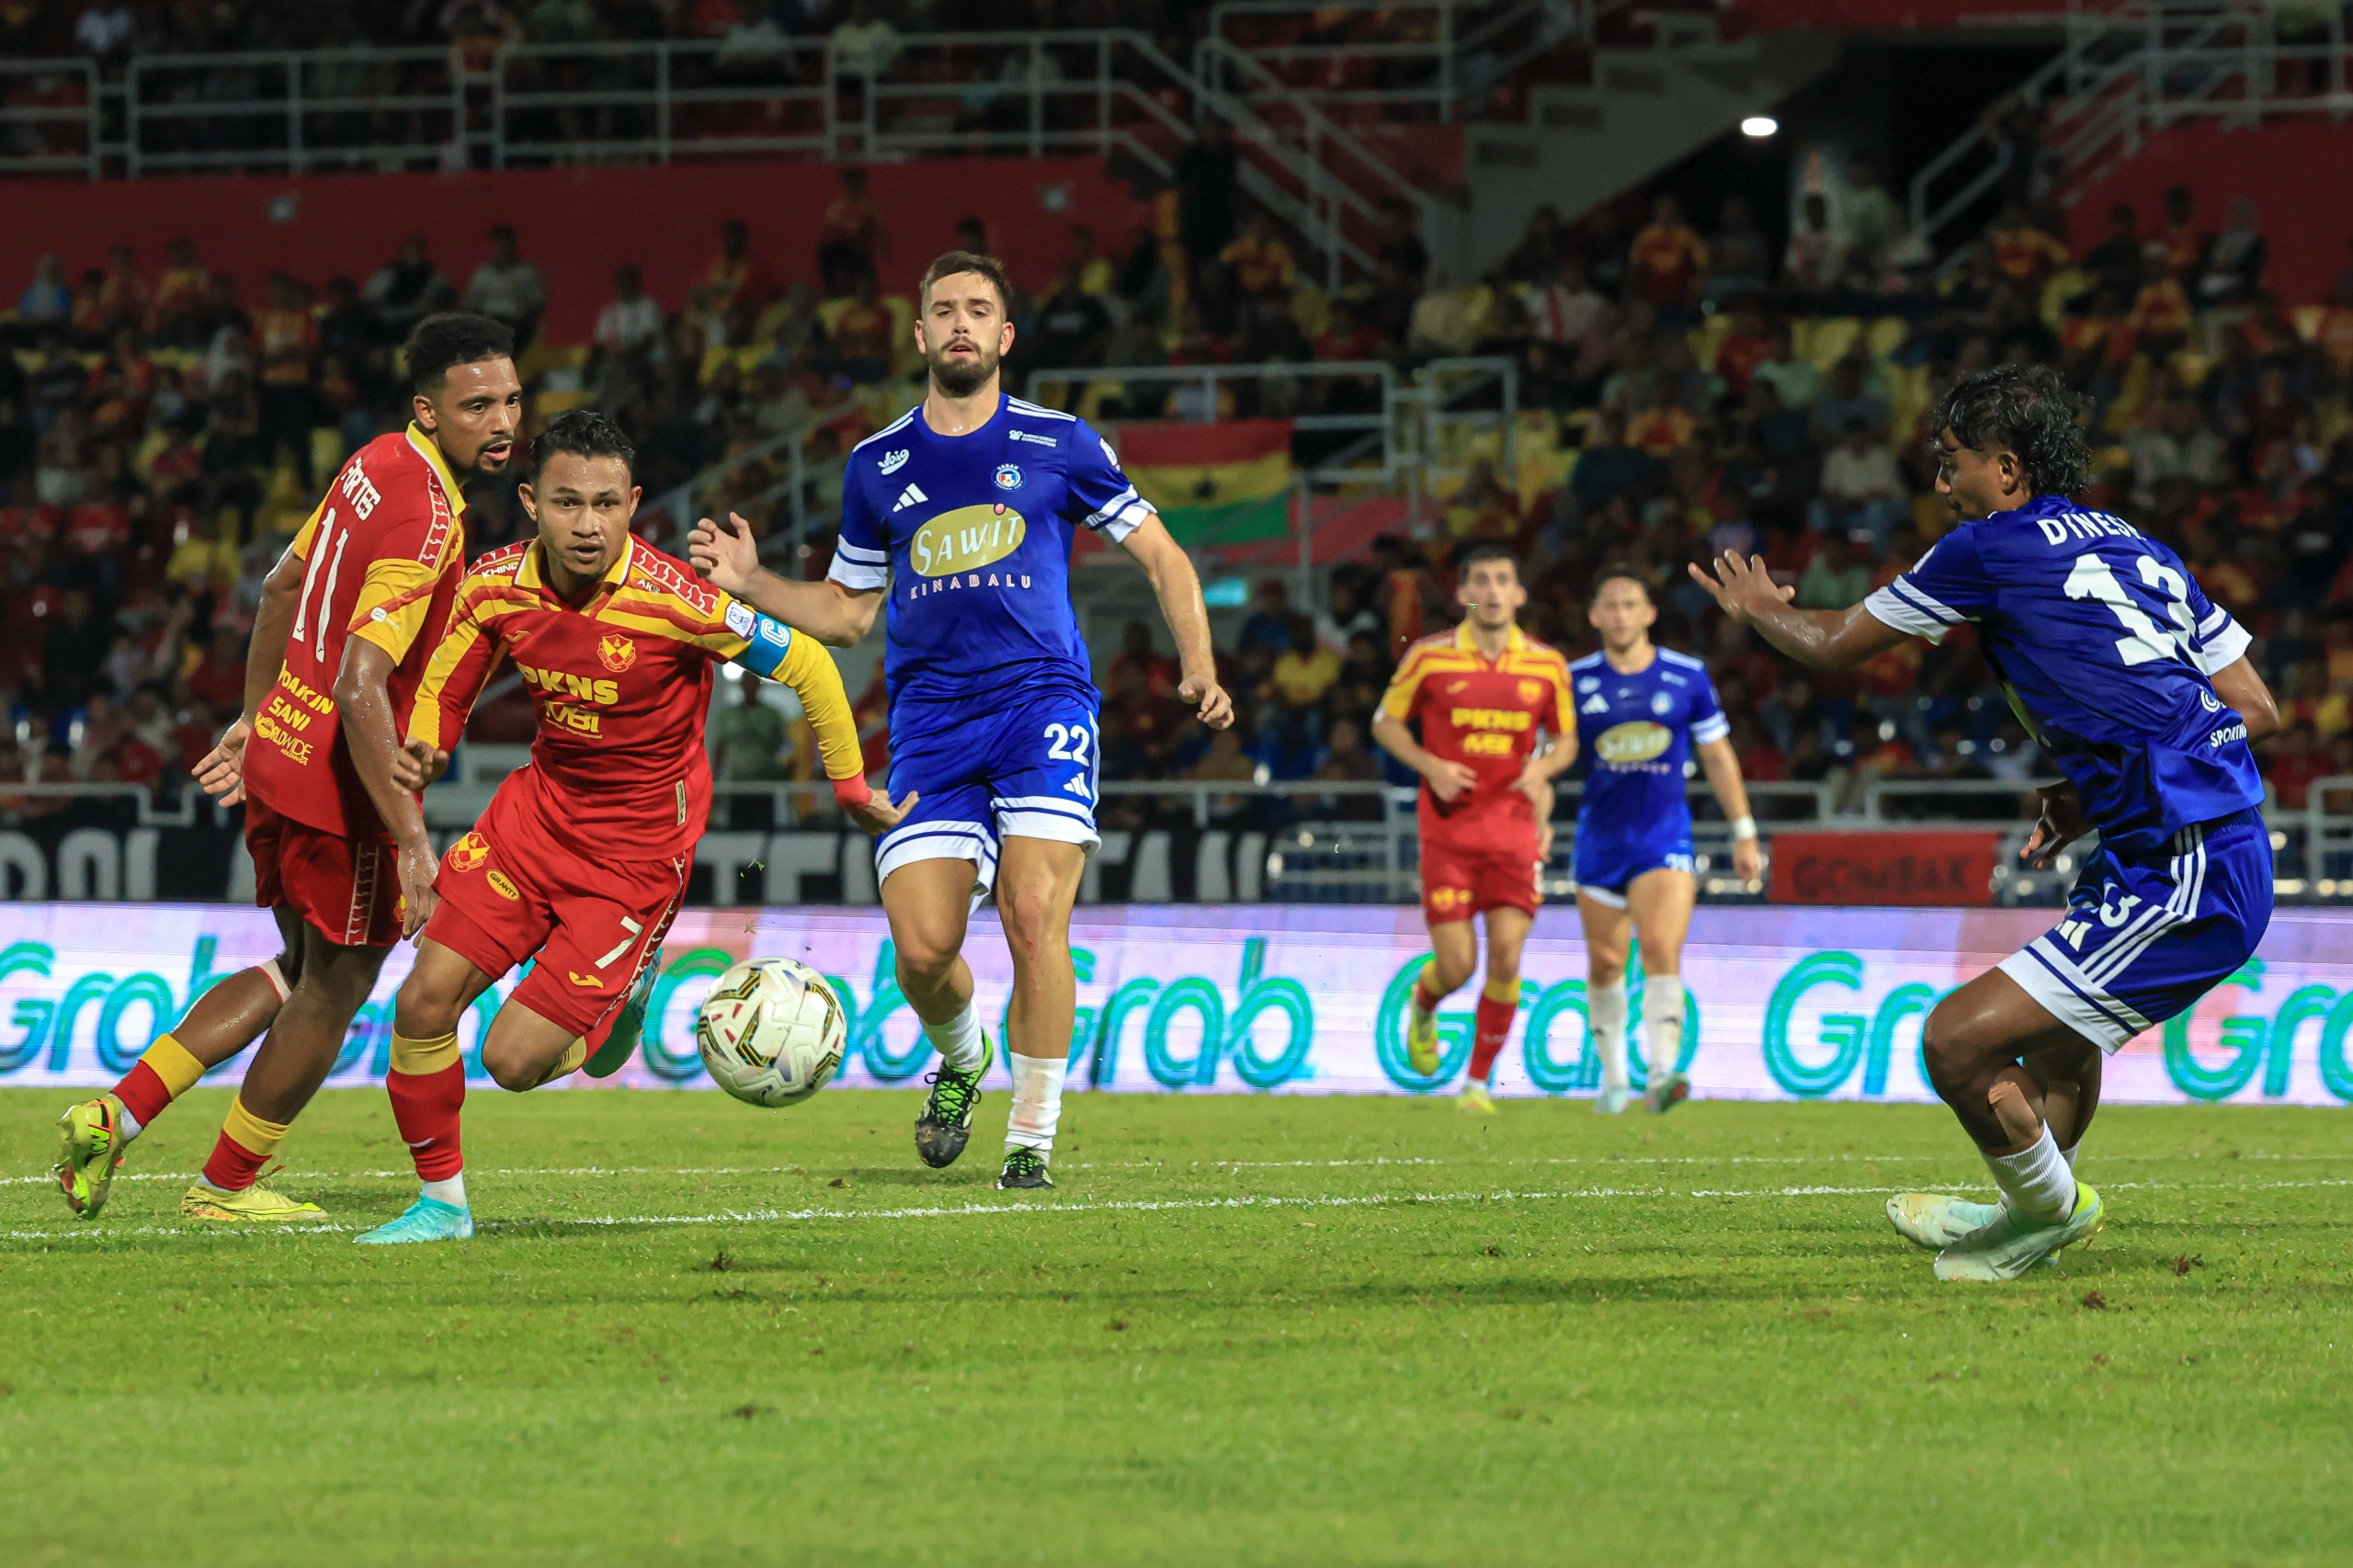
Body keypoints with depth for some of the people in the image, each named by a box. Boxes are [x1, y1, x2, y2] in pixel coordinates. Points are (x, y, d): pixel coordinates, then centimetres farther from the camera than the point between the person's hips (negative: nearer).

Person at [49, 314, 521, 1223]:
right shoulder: (426, 521, -24)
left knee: (305, 971, 22)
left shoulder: (378, 464, 5)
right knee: (335, 990, 10)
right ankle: (226, 1186, 24)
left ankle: (116, 1115, 15)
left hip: (283, 741, 9)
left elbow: (280, 587, 18)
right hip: (339, 776, -9)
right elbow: (360, 687, -31)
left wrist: (255, 718, 29)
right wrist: (411, 838, -32)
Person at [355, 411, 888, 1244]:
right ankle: (442, 1201, 16)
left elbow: (808, 666, -13)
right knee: (423, 1003, -6)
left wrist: (852, 790, -2)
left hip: (638, 847, -5)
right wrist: (422, 756, -16)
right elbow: (442, 690, 7)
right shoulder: (496, 587, -10)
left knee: (514, 1060, -9)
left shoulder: (671, 600, -25)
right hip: (540, 803, 5)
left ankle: (622, 1000, 24)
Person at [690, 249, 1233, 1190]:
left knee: (1034, 916, -19)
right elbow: (847, 613, 21)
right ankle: (959, 1060, 25)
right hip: (930, 717, 2)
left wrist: (1198, 670, -3)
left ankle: (1033, 1138, -7)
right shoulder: (878, 467, 12)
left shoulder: (1059, 445, 5)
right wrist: (751, 584, 5)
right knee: (922, 947, -10)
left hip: (1041, 697, -2)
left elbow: (1161, 556, 11)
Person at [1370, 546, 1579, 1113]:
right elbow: (1386, 722, 8)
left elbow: (1567, 738, 15)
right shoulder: (1429, 657, -2)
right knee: (1457, 964, -5)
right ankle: (1423, 1003, 33)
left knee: (1506, 959, -9)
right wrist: (1430, 766, -9)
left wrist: (1543, 769, -7)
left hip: (1513, 826, 1)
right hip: (1448, 825, -1)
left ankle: (1479, 1080, 8)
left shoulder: (1547, 665, 3)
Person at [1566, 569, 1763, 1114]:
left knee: (1662, 953, -19)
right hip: (1600, 840, 2)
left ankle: (1663, 1074, -27)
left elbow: (1718, 758, 10)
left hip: (1665, 839, -1)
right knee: (1605, 966, 8)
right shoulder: (1575, 682, 0)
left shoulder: (1687, 677, 1)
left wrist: (1744, 832, 10)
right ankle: (1614, 1080, 23)